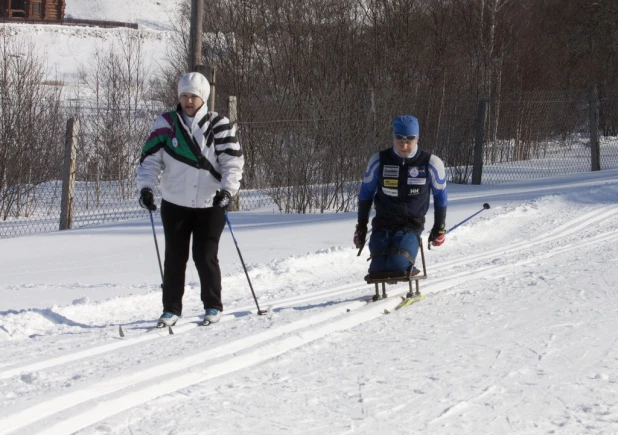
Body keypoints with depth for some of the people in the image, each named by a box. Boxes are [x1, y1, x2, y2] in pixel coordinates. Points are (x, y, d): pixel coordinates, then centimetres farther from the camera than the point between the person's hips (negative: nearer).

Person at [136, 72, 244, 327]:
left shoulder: (218, 125, -2)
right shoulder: (166, 124, 2)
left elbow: (233, 161, -6)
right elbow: (151, 159, 1)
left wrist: (227, 189, -22)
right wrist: (146, 186, -14)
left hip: (210, 204, -2)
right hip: (175, 204, 2)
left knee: (205, 257, -2)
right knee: (175, 257, 4)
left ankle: (213, 307, 14)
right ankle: (171, 309, 14)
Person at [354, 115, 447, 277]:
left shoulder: (431, 163, -6)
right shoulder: (379, 161, -3)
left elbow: (440, 196, 10)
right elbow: (366, 193, 12)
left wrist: (439, 228, 14)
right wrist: (361, 227, 14)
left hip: (412, 225, -2)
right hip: (382, 225, 2)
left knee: (397, 263, -28)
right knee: (379, 268, -20)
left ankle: (405, 265, 8)